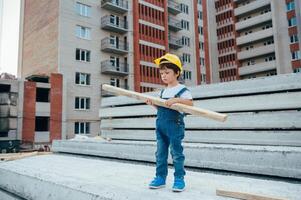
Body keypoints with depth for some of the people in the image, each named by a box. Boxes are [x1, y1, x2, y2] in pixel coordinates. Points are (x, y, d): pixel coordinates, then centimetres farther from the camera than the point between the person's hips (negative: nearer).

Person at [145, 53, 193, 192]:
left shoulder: (182, 89, -6)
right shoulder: (163, 91, 15)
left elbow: (190, 103, -18)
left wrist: (176, 100, -29)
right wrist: (153, 104, 3)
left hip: (175, 125, -7)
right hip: (160, 125, 7)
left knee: (176, 153, 1)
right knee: (160, 153, 11)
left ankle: (179, 179, 13)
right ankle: (160, 177, 21)